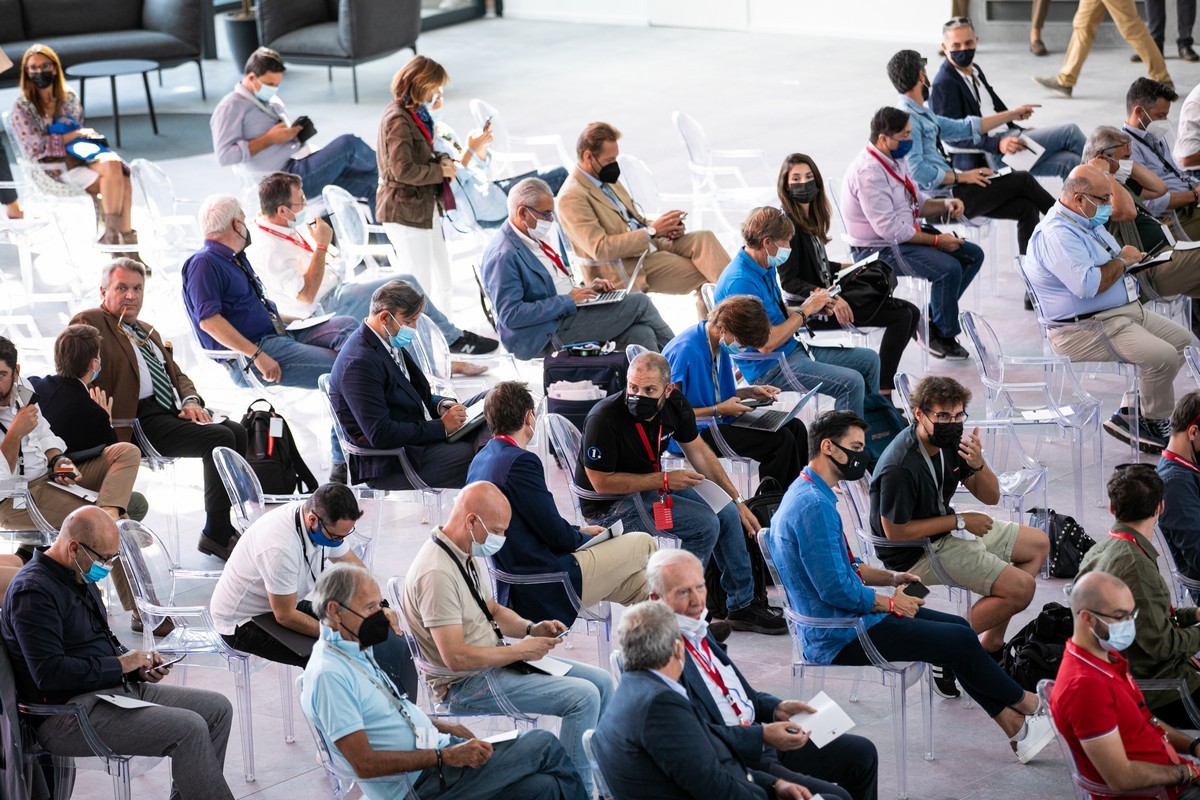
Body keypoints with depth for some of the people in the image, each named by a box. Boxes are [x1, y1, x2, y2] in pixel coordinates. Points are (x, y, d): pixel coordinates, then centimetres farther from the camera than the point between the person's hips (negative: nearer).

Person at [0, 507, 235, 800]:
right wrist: (120, 665, -16)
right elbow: (50, 673, -25)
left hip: (116, 688, 10)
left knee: (217, 708, 3)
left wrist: (138, 665, 6)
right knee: (188, 729, -24)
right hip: (68, 715, -10)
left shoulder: (81, 576, 14)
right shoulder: (34, 591, -17)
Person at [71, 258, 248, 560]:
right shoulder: (90, 323, 0)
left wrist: (190, 401, 5)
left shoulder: (147, 331, 28)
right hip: (141, 421, -9)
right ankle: (216, 535, -16)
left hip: (173, 411, 9)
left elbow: (176, 374, 28)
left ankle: (227, 527, -5)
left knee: (236, 431, -12)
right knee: (220, 438, -23)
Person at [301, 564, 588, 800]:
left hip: (435, 754, 9)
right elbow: (364, 764, -21)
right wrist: (445, 756, -21)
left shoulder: (357, 651, 14)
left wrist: (443, 728, 10)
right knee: (544, 746, -11)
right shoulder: (329, 675, -17)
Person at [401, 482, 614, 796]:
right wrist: (520, 651, -18)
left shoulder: (464, 555, 7)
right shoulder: (437, 573, -26)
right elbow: (456, 658, -28)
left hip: (494, 661, 10)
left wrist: (532, 628, 1)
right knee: (583, 697, -20)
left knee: (601, 682, 6)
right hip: (467, 682, -10)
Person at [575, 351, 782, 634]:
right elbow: (601, 482, -22)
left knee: (727, 513, 1)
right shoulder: (604, 419, -28)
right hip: (609, 505, -8)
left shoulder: (675, 404, -7)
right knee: (705, 523, -20)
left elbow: (698, 452, 8)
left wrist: (738, 501, 7)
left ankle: (743, 605, 14)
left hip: (652, 485, 8)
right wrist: (664, 480, -22)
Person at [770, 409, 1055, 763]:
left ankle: (1015, 728, 12)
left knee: (959, 627, 10)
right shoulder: (814, 505, -23)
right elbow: (836, 590, -26)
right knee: (960, 640, -4)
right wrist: (891, 603, -11)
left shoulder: (806, 495, 11)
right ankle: (1026, 704, 18)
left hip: (839, 622, 11)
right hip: (840, 638, -11)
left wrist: (892, 577, 7)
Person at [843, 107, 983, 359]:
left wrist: (945, 205, -3)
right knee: (948, 268, -26)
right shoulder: (868, 171, -24)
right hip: (878, 250, -10)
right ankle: (943, 337, -6)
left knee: (973, 255, 5)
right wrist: (936, 240, -20)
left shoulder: (896, 159, 6)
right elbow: (888, 229, -27)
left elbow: (917, 202, 18)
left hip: (907, 233, 10)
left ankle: (932, 319, 6)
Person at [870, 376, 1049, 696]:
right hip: (916, 553, -10)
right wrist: (959, 522, -18)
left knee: (1038, 544, 18)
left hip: (947, 529, 10)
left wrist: (978, 464, -21)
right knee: (1021, 587, -17)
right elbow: (895, 531, -24)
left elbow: (990, 497, 3)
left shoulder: (948, 441, -5)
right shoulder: (900, 468, -30)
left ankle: (992, 643, 19)